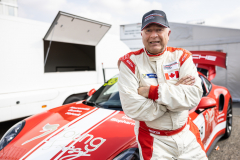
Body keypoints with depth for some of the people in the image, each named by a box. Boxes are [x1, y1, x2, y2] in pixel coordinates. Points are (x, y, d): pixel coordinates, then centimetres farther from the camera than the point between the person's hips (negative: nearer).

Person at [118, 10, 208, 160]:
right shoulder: (130, 63, -13)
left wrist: (153, 91, -23)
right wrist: (174, 91, -18)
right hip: (153, 140, -3)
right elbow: (132, 108, -23)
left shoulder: (182, 57, -3)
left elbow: (195, 95, -16)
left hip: (187, 134, 3)